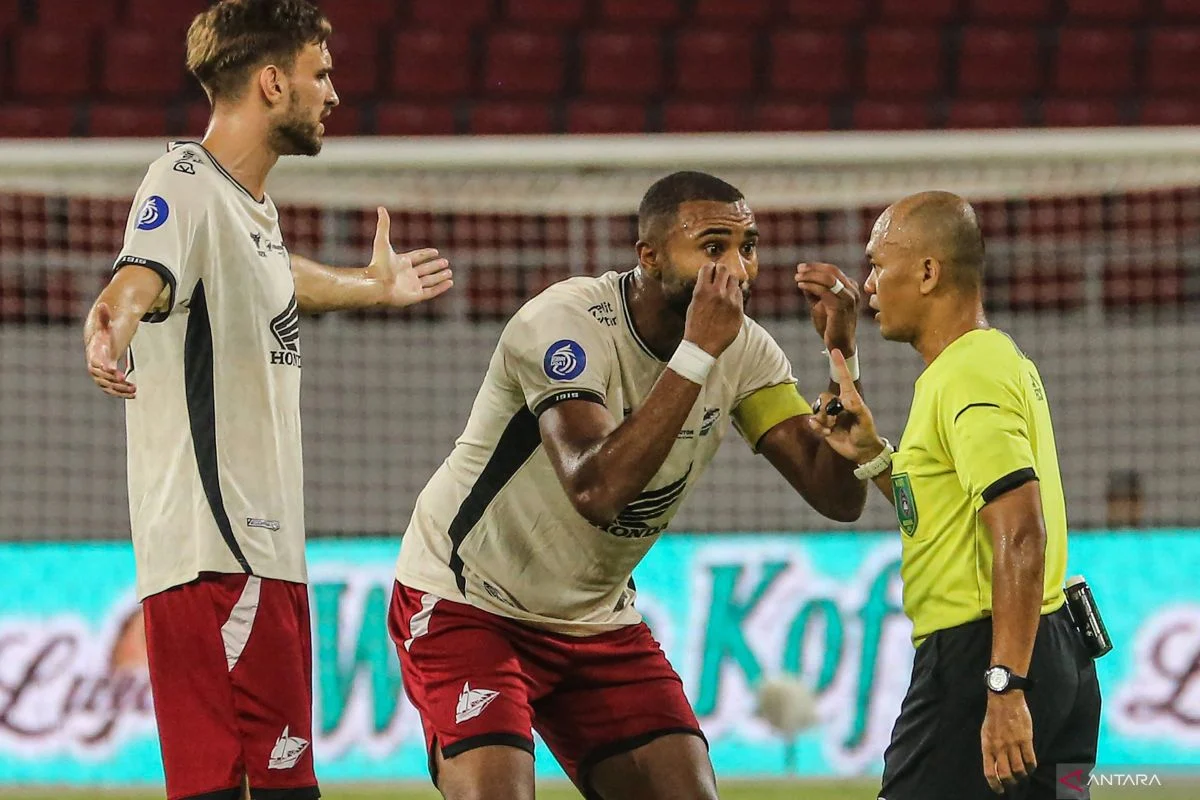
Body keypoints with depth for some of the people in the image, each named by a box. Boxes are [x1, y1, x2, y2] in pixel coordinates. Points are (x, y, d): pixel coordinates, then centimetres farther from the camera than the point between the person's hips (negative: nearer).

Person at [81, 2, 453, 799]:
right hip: (212, 552, -10)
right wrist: (113, 328, -55)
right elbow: (141, 278, -32)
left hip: (269, 550, 10)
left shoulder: (254, 203, 19)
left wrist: (374, 285, 63)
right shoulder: (186, 185, -10)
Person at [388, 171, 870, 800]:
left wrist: (842, 357, -22)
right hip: (465, 602, -6)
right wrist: (698, 351, -37)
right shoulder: (564, 322, -25)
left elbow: (837, 497, -8)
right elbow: (596, 490, -39)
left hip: (597, 619, 6)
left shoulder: (743, 351, -5)